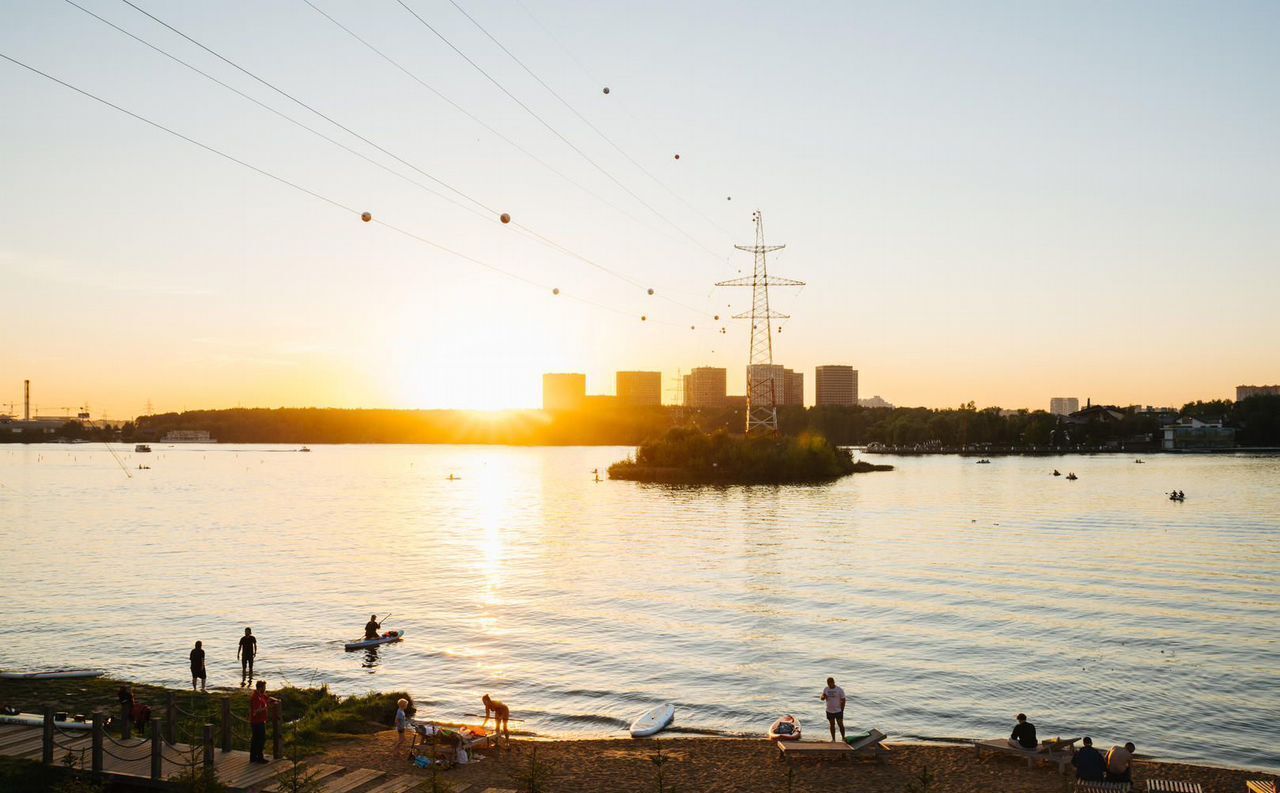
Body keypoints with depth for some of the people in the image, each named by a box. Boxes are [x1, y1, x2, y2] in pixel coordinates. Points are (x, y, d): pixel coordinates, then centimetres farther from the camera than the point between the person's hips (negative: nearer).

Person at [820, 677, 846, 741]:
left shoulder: (839, 690, -10)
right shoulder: (826, 689, 1)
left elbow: (843, 700, -7)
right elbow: (821, 698, 3)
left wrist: (842, 711, -10)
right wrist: (823, 697, -22)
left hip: (838, 711, -4)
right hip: (829, 711, 4)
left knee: (841, 725, 1)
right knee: (832, 725, 11)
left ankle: (843, 738, 14)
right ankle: (833, 739, 19)